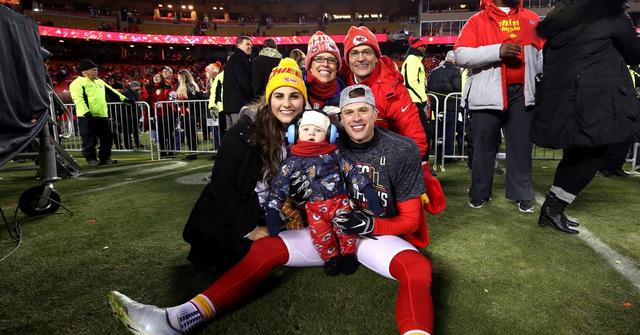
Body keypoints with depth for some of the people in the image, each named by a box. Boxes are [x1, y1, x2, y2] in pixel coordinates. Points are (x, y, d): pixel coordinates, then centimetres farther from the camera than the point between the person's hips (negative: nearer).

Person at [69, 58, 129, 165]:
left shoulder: (99, 81, 19)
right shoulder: (77, 83, -6)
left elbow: (111, 91, 26)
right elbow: (79, 99, -16)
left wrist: (124, 99, 23)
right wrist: (86, 112, -28)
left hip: (102, 115, 7)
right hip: (87, 117, -7)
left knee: (107, 138, 9)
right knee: (89, 140, -2)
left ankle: (105, 158, 18)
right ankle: (90, 158, 9)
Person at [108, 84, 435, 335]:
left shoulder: (403, 150, -11)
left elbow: (410, 219, -8)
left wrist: (370, 225, -24)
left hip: (380, 233, -2)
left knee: (417, 267, -34)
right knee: (265, 248, -13)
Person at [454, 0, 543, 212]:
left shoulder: (531, 19, 15)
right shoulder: (477, 20, 2)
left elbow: (542, 54, 19)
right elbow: (461, 55, -10)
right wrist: (497, 51, -18)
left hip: (521, 94, 4)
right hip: (487, 95, -3)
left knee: (521, 145, 7)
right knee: (483, 146, 4)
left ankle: (522, 195, 18)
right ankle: (480, 193, 18)